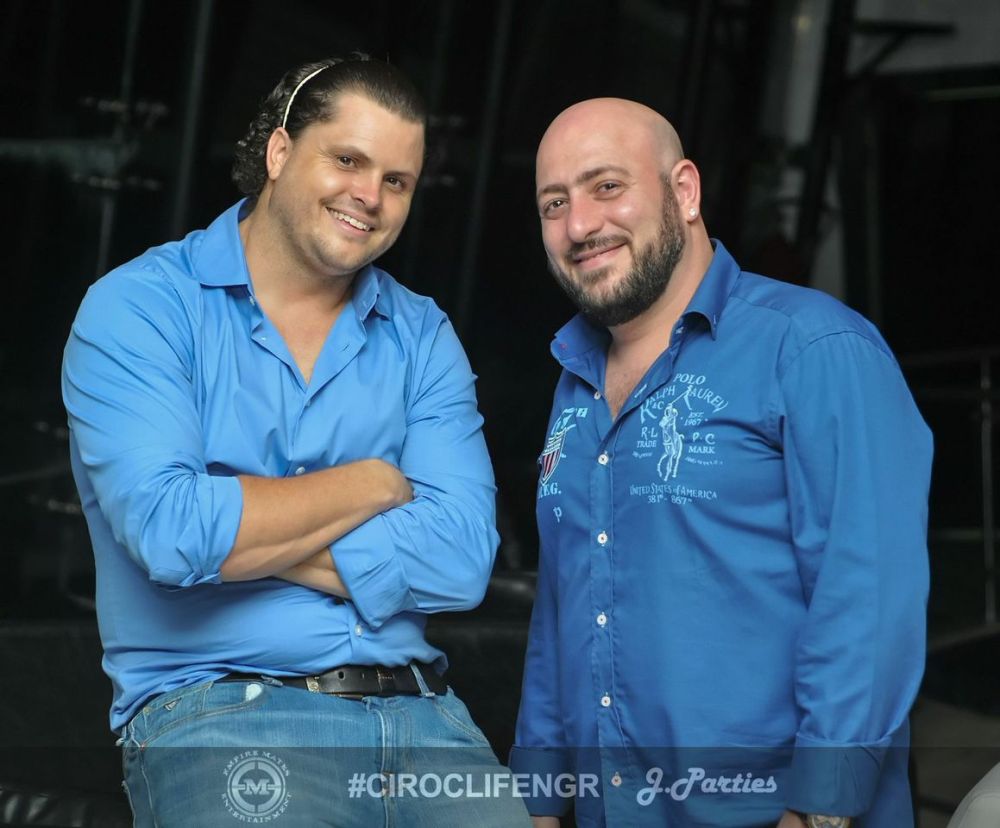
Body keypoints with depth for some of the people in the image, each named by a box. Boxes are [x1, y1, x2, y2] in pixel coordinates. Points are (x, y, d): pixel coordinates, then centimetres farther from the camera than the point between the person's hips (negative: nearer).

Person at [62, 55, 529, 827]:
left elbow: (460, 558, -4)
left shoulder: (422, 337, 11)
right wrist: (371, 484, -4)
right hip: (217, 710, -4)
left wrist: (234, 533, -10)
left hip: (418, 714, 4)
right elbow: (168, 530, -17)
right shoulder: (141, 308, -1)